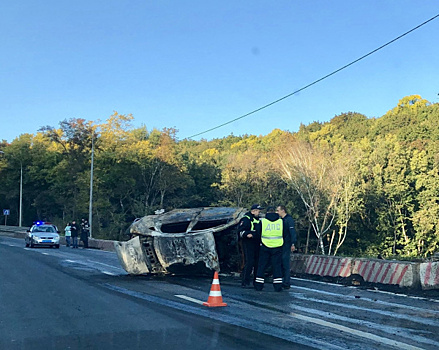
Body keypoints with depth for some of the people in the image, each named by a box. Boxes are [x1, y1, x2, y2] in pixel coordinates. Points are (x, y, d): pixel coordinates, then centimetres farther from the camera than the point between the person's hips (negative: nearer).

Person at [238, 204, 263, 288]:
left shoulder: (259, 220, 19)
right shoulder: (246, 219, -7)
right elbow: (240, 230, -16)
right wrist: (246, 234, -31)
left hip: (257, 244, 8)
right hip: (248, 244, -8)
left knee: (257, 263, 9)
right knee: (249, 262, -13)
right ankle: (245, 282, -7)